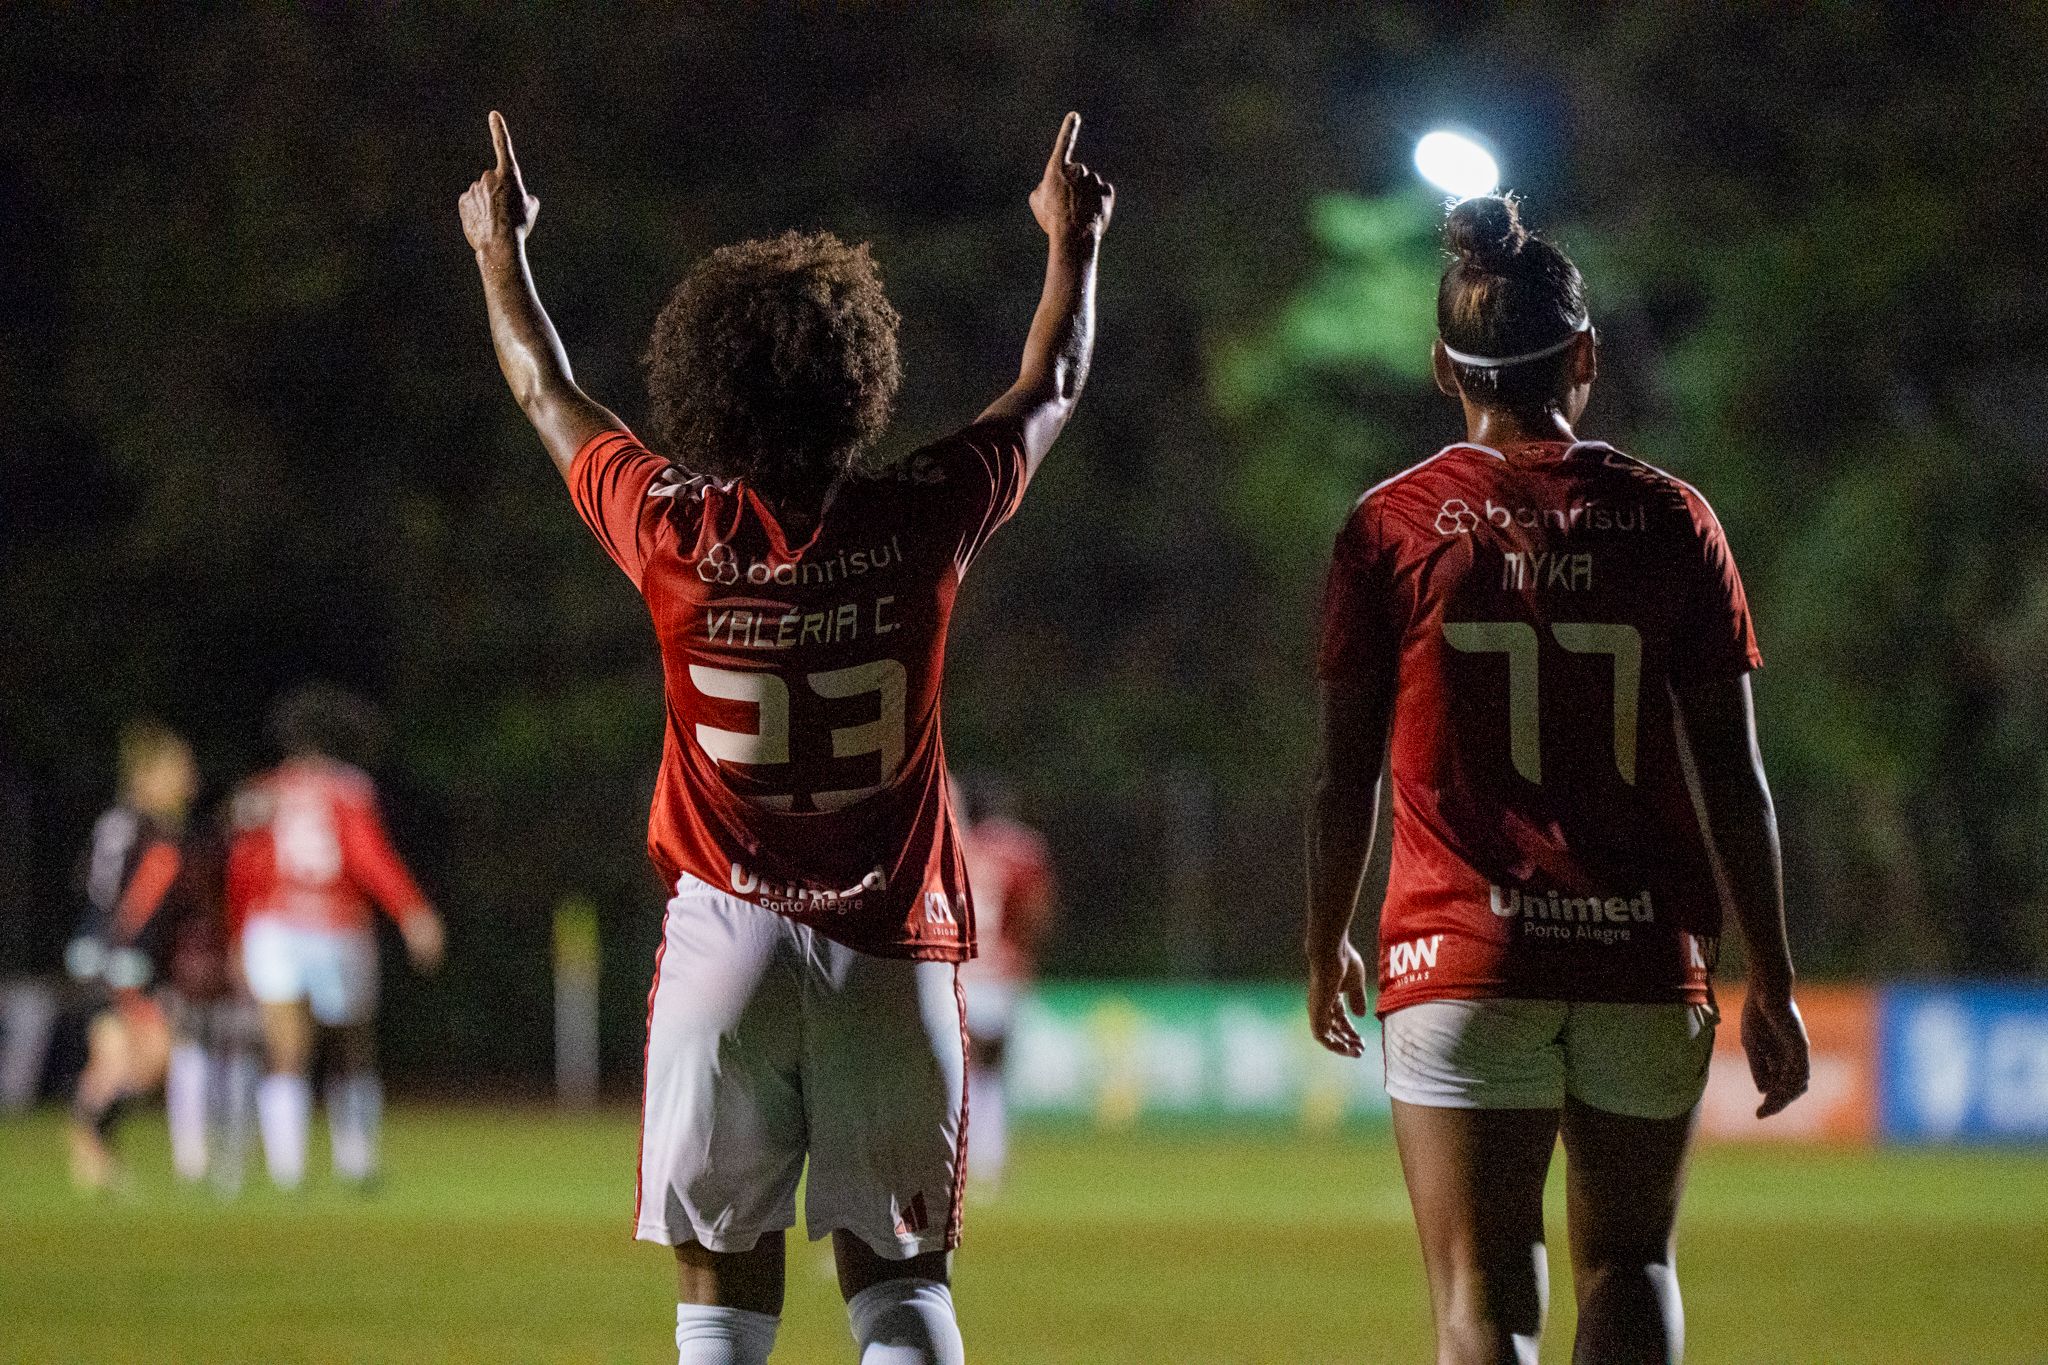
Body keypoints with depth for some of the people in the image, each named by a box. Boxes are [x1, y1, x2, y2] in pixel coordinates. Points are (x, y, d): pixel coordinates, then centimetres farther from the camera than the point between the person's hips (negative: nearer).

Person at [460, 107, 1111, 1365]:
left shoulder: (674, 529, -7)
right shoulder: (918, 521, -7)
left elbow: (547, 392, 13)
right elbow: (1050, 391, 13)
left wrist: (501, 246, 30)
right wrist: (1074, 240, 31)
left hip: (727, 938, 0)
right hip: (891, 952, 0)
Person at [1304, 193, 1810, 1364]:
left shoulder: (1392, 528, 0)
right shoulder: (1669, 519, 2)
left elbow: (1348, 774, 2)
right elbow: (1735, 776, 1)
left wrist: (1329, 949, 17)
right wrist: (1772, 982, 8)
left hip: (1462, 956, -1)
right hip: (1647, 958, 1)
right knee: (1630, 1266, 18)